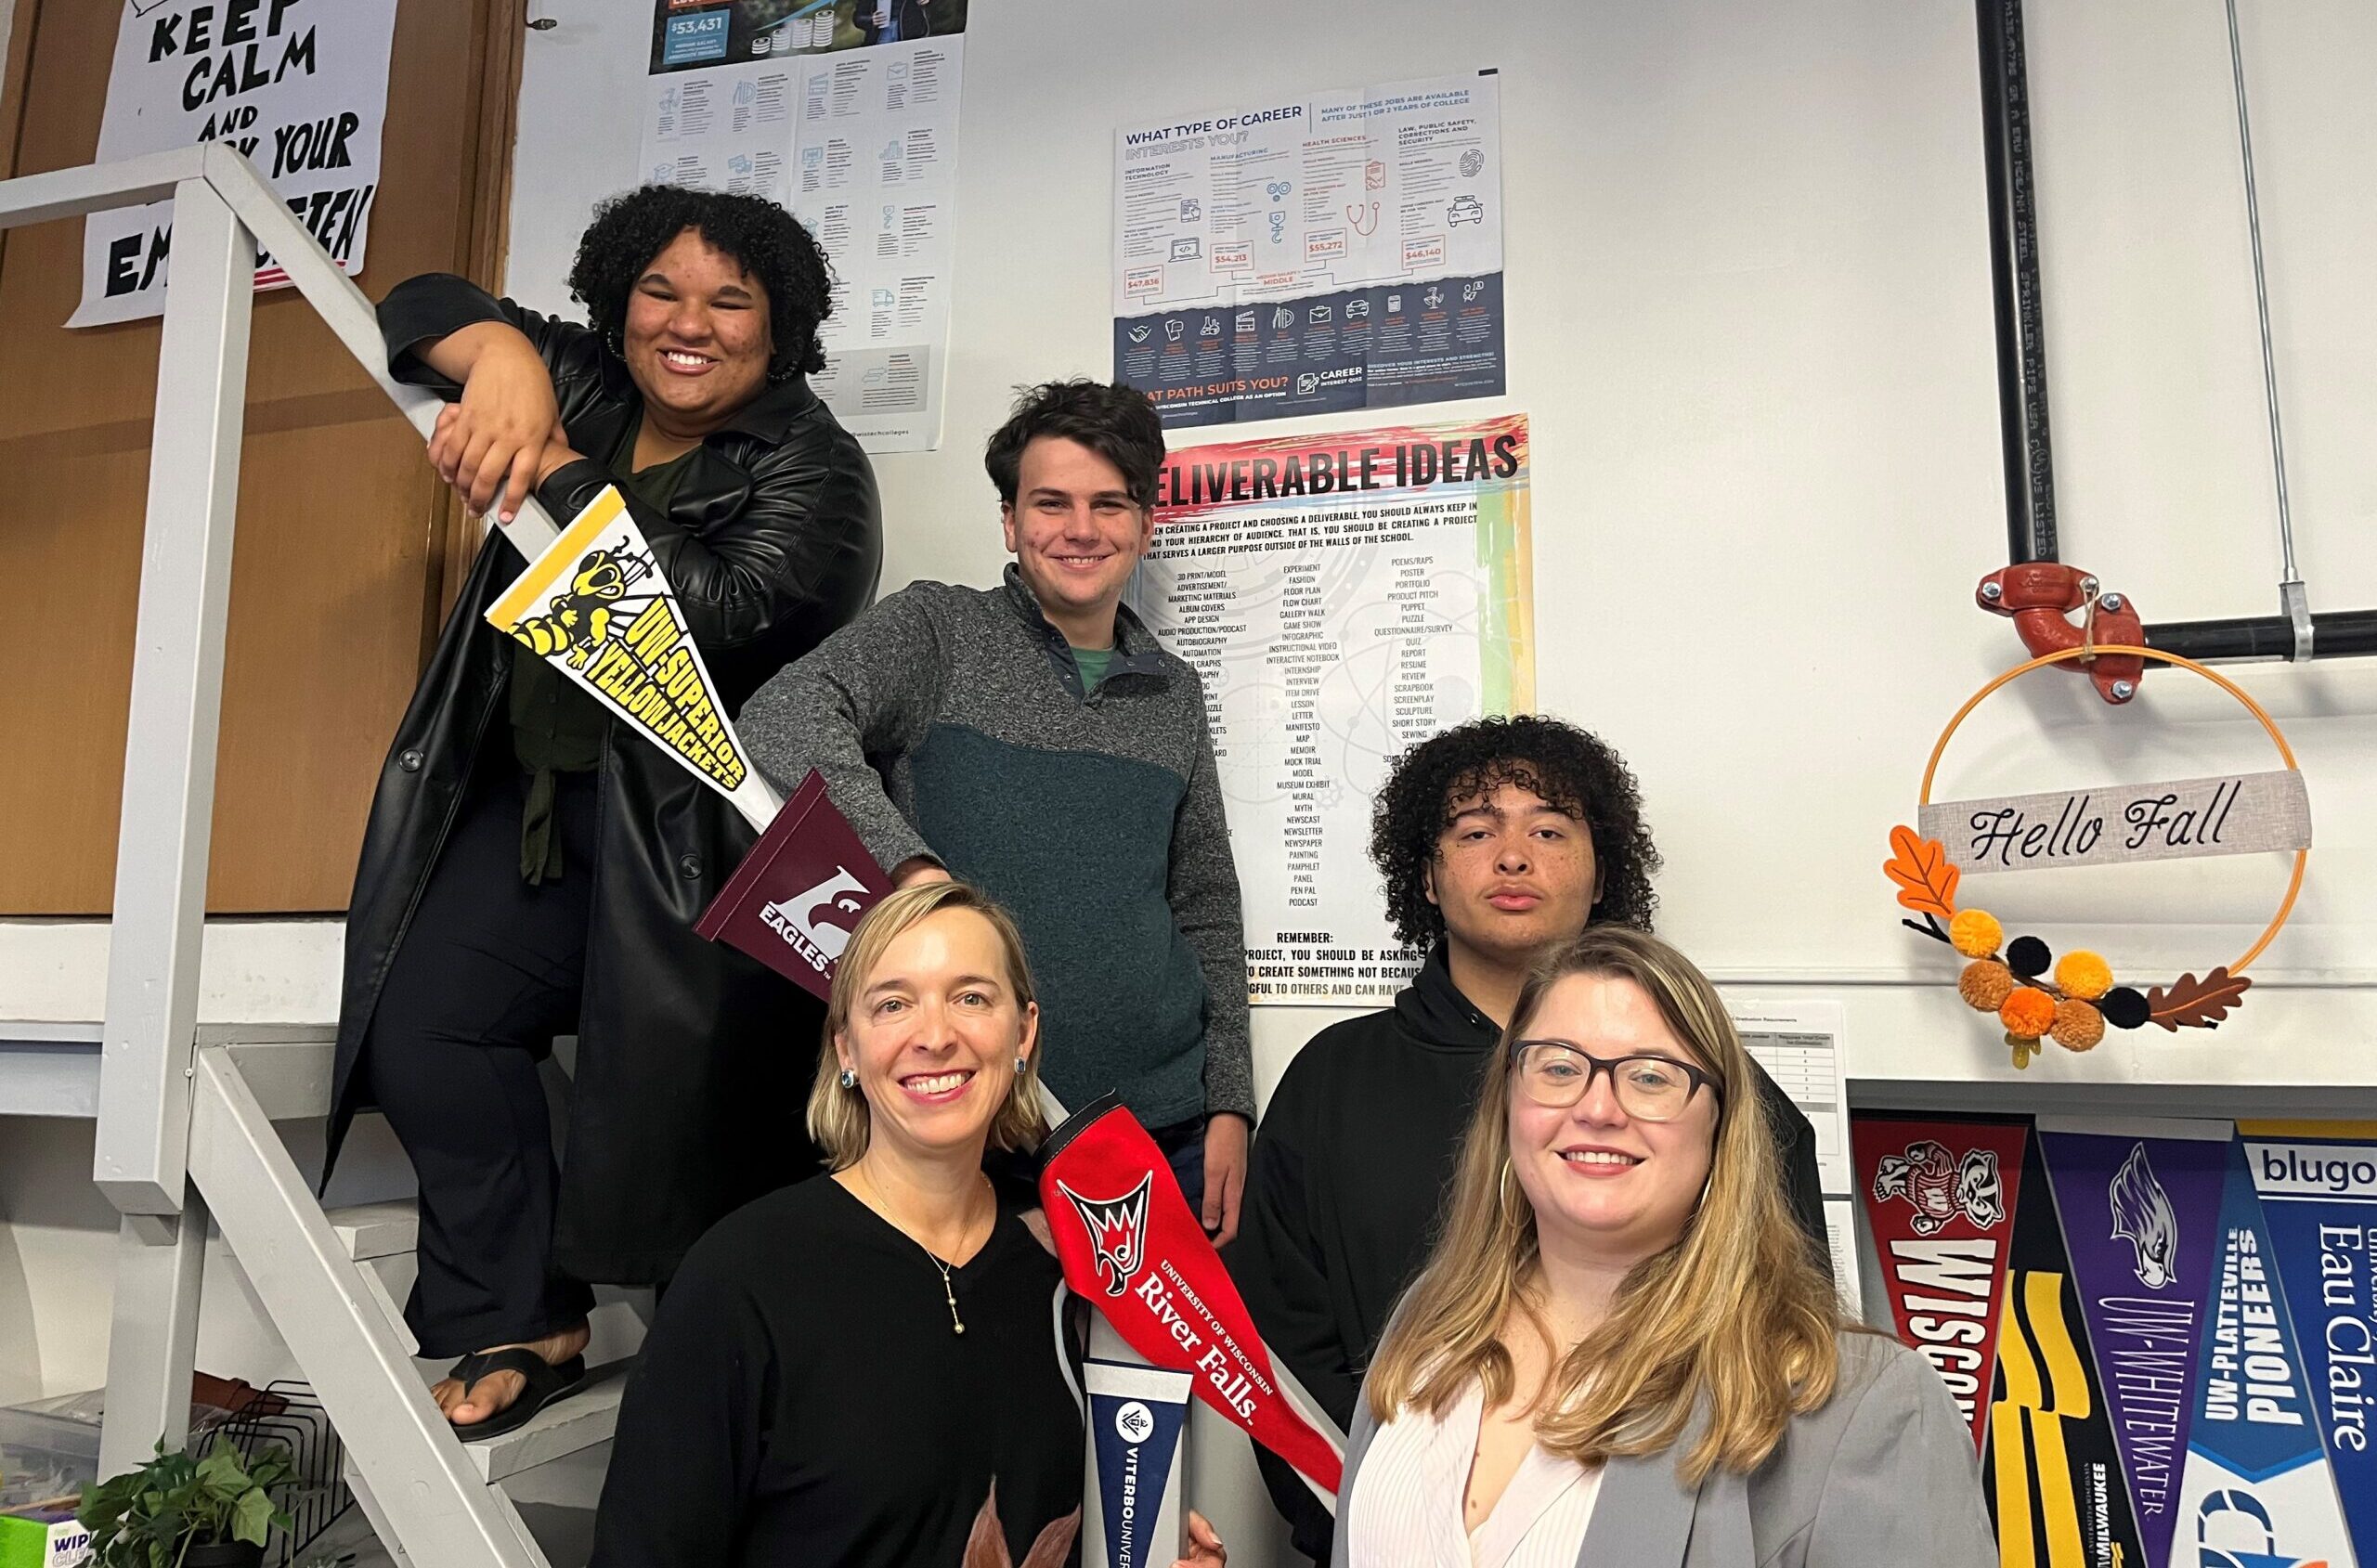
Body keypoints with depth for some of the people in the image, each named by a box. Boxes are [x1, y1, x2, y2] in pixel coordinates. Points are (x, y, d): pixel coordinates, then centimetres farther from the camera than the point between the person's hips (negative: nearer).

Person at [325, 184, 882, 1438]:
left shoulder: (810, 469, -7)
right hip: (538, 802, 7)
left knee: (669, 1089, -11)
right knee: (420, 1028, -2)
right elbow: (422, 308, 14)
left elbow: (725, 616, -22)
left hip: (702, 833, -6)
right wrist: (503, 358, -10)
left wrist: (558, 476, -19)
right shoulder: (584, 386, 12)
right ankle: (521, 1327, 11)